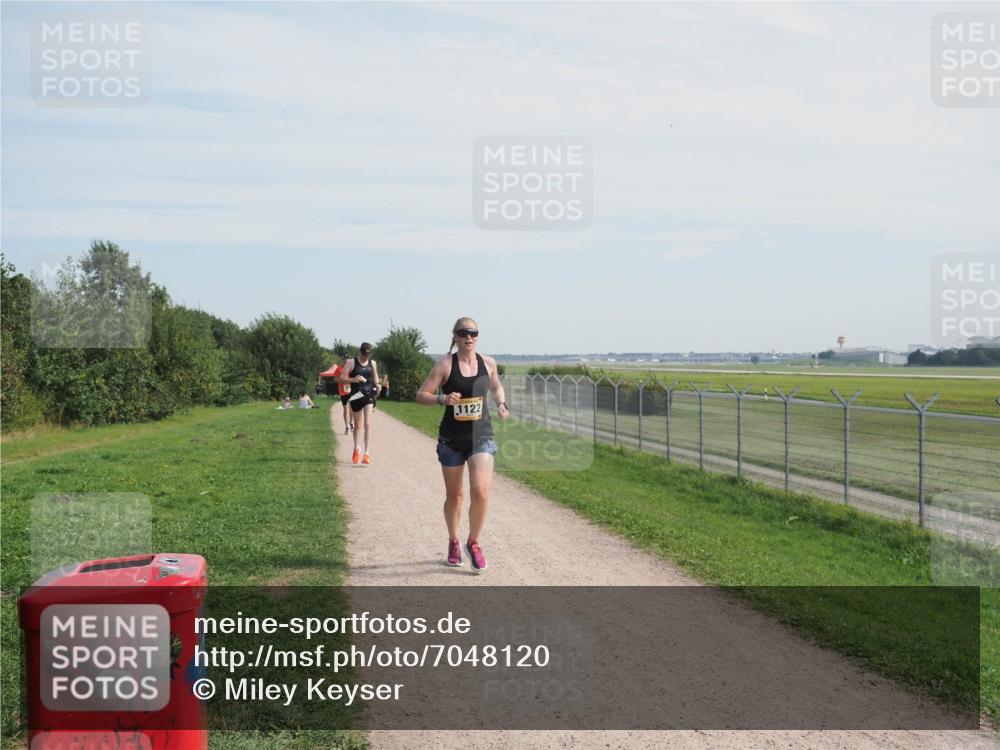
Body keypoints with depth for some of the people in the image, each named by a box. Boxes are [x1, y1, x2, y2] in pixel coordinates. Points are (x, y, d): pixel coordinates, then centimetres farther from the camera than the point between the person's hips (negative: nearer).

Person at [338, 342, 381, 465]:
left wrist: (377, 385, 2)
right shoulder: (352, 363, -3)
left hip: (369, 396, 1)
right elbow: (341, 378, -6)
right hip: (356, 396, -1)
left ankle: (367, 453, -16)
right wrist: (353, 379, -23)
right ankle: (356, 449, 34)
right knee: (357, 425, 14)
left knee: (368, 424, -12)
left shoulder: (373, 363, 7)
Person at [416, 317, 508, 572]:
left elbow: (496, 387, 23)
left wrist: (501, 404, 3)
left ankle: (473, 543, 8)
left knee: (481, 491, -15)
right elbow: (421, 395, -8)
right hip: (452, 438, -1)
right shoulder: (445, 364, -7)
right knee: (454, 496, 11)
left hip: (481, 436, 1)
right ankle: (453, 542, 35)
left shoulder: (488, 363, 3)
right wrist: (443, 399, -26)